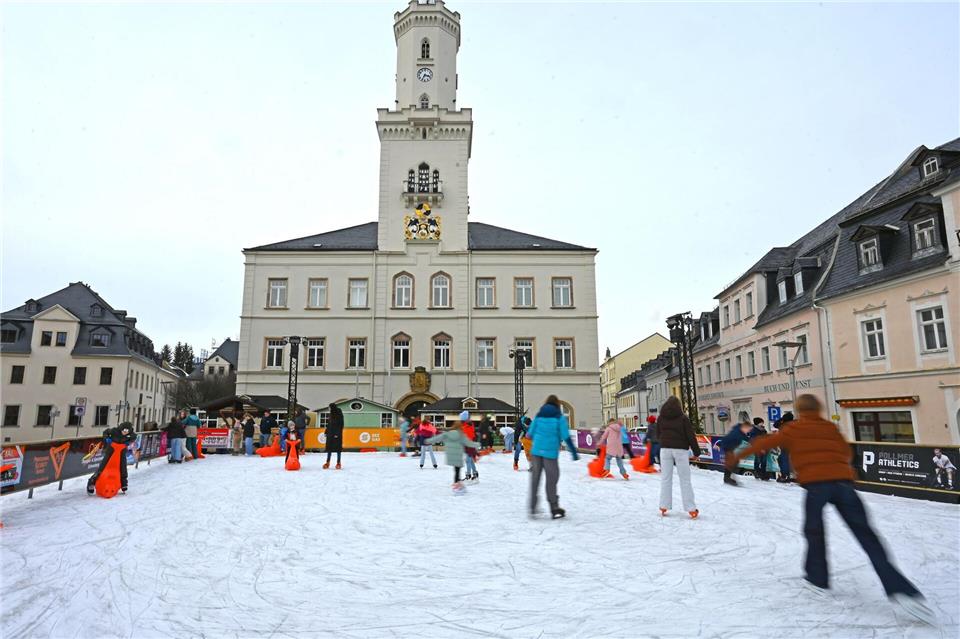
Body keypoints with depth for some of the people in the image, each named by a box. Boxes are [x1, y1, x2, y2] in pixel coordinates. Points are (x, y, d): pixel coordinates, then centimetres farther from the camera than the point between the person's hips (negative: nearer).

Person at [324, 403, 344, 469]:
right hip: (330, 433, 7)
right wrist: (326, 432, 13)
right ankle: (328, 462, 14)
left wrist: (337, 433, -20)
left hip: (337, 434, -7)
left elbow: (340, 425, -15)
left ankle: (338, 463, 5)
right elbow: (329, 424, 17)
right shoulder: (331, 414, 11)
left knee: (338, 447, -1)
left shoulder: (339, 414, -11)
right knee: (329, 447, 8)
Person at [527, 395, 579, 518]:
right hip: (551, 452, -3)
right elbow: (566, 437, -6)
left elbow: (530, 433, 10)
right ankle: (554, 509, 14)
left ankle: (533, 508, 9)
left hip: (536, 450, 3)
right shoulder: (559, 417, 0)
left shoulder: (539, 415, 8)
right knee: (551, 480, 6)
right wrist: (574, 452, -1)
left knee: (535, 478, 9)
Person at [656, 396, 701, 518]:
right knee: (685, 480, 2)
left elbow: (658, 434, 9)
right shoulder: (683, 418, -5)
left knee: (665, 478, 8)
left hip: (665, 449, 3)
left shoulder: (660, 418, 4)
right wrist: (696, 451, 1)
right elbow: (691, 436, -5)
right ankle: (691, 509, 1)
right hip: (680, 450, -2)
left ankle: (664, 507, 7)